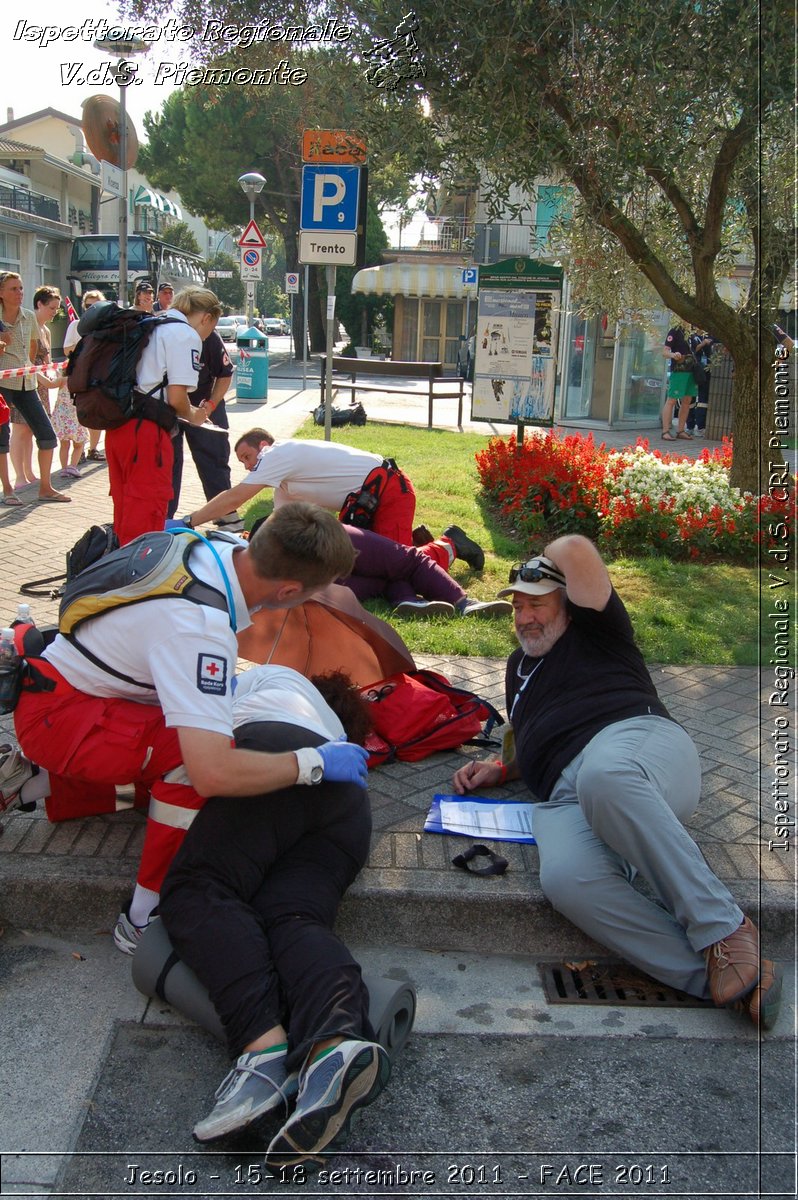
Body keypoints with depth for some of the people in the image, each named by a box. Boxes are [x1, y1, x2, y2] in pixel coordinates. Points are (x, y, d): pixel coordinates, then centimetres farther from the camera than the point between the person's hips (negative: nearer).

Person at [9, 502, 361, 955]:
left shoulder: (222, 546, -10)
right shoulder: (201, 627, -35)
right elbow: (213, 773, -41)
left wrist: (225, 684, 19)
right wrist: (315, 763, -29)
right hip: (55, 713, -9)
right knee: (192, 758, -29)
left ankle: (42, 784, 21)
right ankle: (145, 919, -14)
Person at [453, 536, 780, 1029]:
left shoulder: (592, 632, 19)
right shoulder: (520, 665, 39)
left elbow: (576, 549, 4)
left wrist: (549, 560, 26)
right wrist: (500, 770, 27)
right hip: (565, 794, 5)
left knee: (602, 776, -45)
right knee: (567, 878, -33)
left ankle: (723, 929, -34)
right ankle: (715, 974, -35)